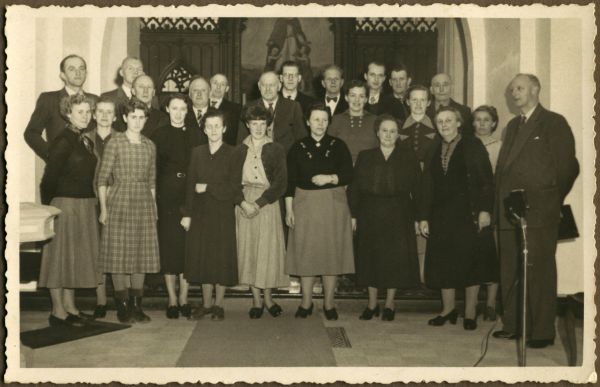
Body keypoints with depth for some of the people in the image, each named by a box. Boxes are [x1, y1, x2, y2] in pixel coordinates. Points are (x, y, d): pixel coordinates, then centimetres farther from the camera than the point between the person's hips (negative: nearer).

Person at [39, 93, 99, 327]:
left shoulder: (86, 141, 12)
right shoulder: (63, 141, -12)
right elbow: (50, 176, -14)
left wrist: (93, 204, 8)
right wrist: (48, 207, -11)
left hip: (85, 205, 8)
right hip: (65, 204, -8)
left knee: (76, 255, 12)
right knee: (60, 254, -1)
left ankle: (70, 307, 21)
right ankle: (58, 311, 6)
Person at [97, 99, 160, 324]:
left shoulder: (150, 146, 10)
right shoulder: (115, 142, -3)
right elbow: (102, 178, -4)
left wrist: (154, 207, 10)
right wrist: (103, 208, -8)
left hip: (144, 204, 4)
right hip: (119, 202, -4)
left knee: (141, 254, 6)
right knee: (119, 254, -1)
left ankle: (137, 306, 15)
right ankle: (123, 306, 8)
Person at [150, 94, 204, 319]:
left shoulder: (195, 135, 10)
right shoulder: (159, 135, 5)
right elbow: (153, 169, 2)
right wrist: (155, 197, -6)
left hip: (190, 197, 1)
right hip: (167, 197, -1)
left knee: (188, 246, 1)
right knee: (168, 247, 0)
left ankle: (184, 298, 10)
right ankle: (172, 300, 8)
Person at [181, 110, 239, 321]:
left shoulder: (232, 154, -5)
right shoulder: (197, 152, 8)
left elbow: (235, 187, -10)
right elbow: (190, 184, 6)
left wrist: (208, 188, -12)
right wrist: (187, 213, 1)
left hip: (223, 215, -3)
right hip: (201, 214, 4)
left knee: (222, 260, 3)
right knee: (202, 258, 8)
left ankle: (218, 304, 16)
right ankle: (206, 304, 20)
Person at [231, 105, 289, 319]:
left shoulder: (276, 150, 4)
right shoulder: (239, 151, 10)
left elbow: (280, 183, -4)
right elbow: (232, 181, 4)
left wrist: (258, 204, -12)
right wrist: (243, 203, -13)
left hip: (268, 203, -2)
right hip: (244, 203, 2)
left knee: (268, 249, -3)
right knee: (248, 249, 0)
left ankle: (267, 297, 11)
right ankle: (257, 300, 8)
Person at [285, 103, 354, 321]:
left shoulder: (338, 146, 4)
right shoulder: (298, 148, 4)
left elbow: (348, 175, -1)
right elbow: (290, 181, 3)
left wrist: (330, 178, -18)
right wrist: (289, 209, -2)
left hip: (333, 205, 0)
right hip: (305, 205, 0)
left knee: (332, 253, 2)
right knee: (305, 253, 1)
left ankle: (329, 304, 12)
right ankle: (306, 303, 13)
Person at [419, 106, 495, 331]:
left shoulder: (473, 146, -1)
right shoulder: (434, 151, 12)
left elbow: (486, 181, -6)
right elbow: (428, 185, 11)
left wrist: (485, 210, -15)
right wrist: (424, 217, 6)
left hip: (468, 215, -4)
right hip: (441, 216, 4)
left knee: (470, 264, 3)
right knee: (443, 264, 6)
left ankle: (470, 312, 14)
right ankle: (448, 309, 20)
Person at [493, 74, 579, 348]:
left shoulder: (554, 123, 0)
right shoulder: (512, 126, 21)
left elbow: (567, 167, -4)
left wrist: (551, 201, -3)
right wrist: (501, 202, 7)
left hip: (539, 212, -6)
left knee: (539, 271, -3)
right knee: (510, 271, 9)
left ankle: (543, 331, 4)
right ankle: (513, 325, 19)